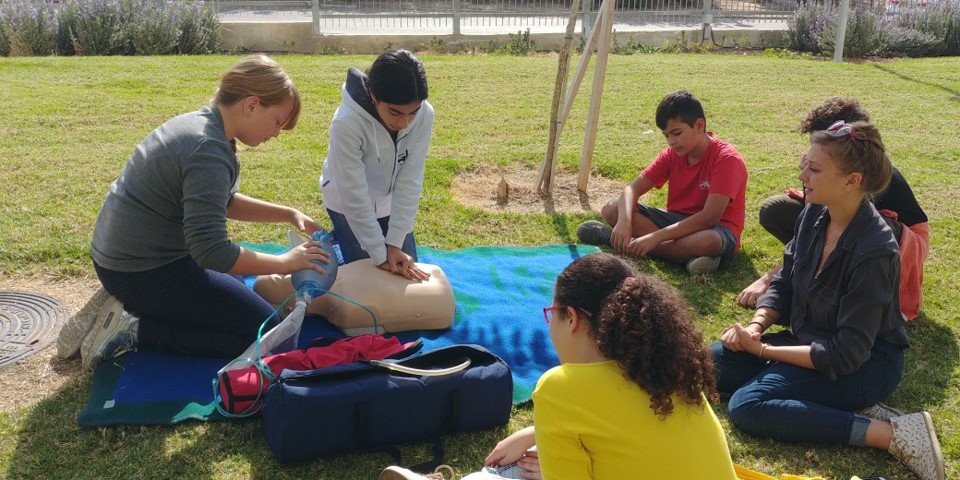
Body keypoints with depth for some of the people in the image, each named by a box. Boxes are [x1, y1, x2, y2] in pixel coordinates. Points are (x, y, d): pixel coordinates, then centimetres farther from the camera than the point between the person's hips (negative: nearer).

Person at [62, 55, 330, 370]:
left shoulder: (198, 122, 7)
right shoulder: (209, 152, -24)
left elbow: (223, 203, 19)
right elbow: (212, 253, -29)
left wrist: (288, 214, 10)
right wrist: (286, 262, -18)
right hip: (144, 270, -10)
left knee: (235, 284, 28)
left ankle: (125, 306, 15)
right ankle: (135, 330, -8)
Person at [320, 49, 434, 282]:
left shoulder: (424, 115, -27)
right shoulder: (347, 123, -38)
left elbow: (410, 181, -22)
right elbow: (355, 196, -31)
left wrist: (395, 242, -25)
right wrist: (380, 255, -28)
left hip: (390, 200, 4)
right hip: (347, 202, -4)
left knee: (408, 271, 8)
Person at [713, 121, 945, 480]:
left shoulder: (874, 251, -27)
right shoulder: (814, 215, -4)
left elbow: (847, 353, -25)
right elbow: (783, 285, 9)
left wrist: (764, 350, -21)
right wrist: (756, 326, -11)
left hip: (867, 363, -8)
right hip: (809, 339, 9)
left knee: (747, 406, -25)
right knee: (712, 363, -5)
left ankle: (891, 433, -20)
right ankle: (840, 409, -8)